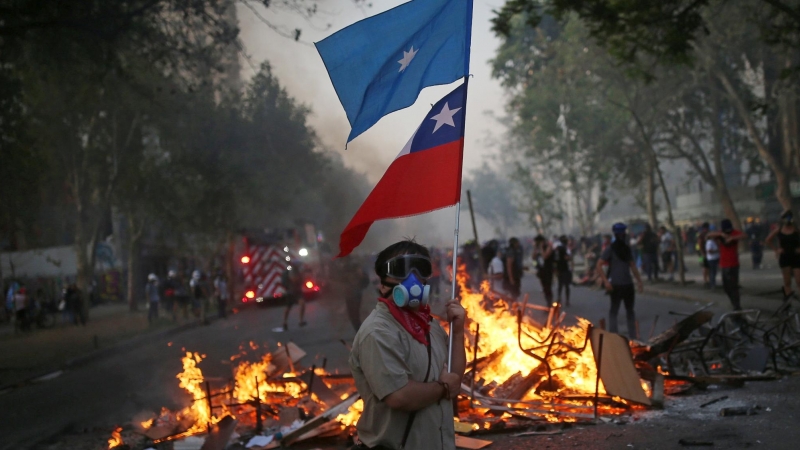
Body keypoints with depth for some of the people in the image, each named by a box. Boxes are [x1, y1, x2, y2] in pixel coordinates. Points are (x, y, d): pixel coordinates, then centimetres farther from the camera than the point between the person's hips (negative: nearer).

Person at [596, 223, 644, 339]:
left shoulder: (627, 248, 11)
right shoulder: (610, 249, -6)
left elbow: (632, 266, 19)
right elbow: (599, 265, -11)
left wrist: (639, 280, 13)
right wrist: (606, 281, -18)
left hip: (628, 284, 6)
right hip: (616, 285, -6)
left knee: (630, 310, 12)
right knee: (614, 310, -3)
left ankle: (633, 336, 21)